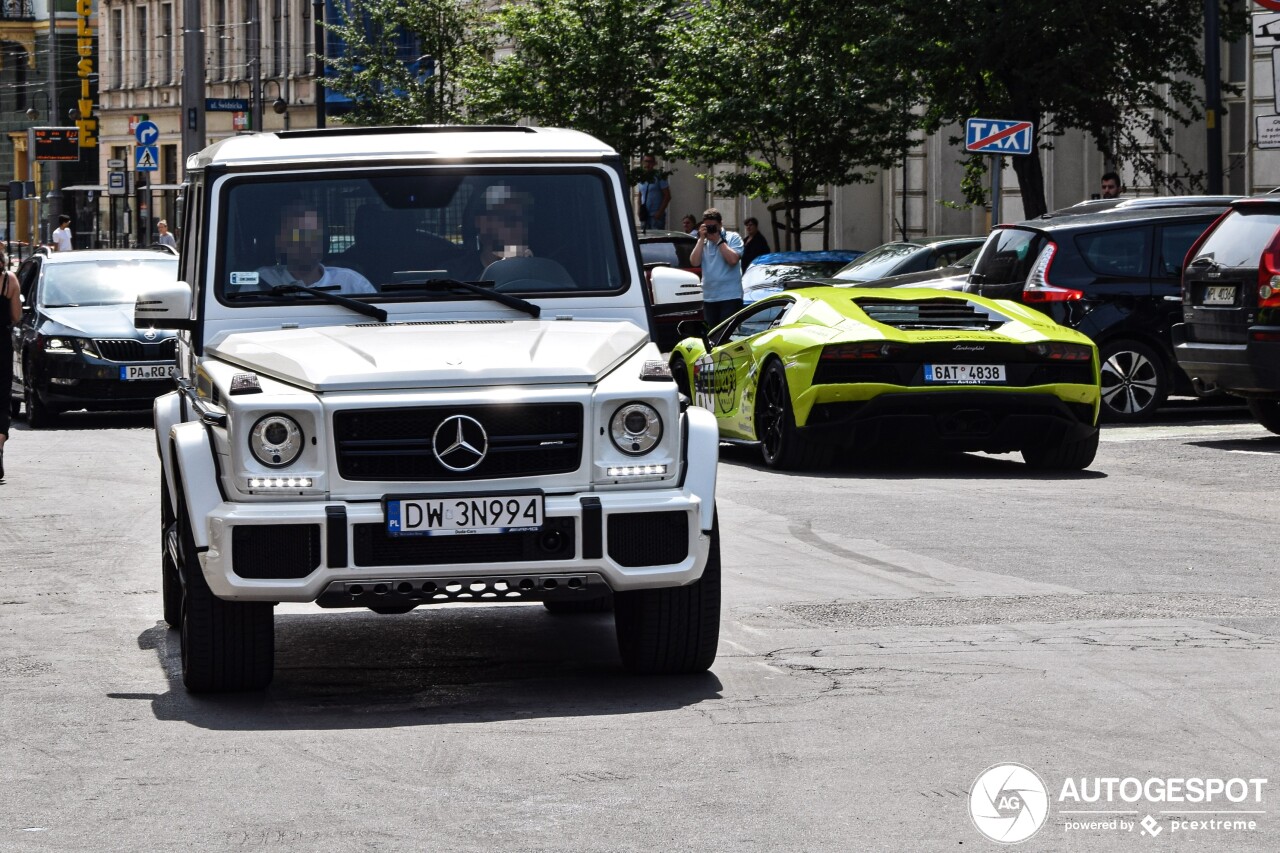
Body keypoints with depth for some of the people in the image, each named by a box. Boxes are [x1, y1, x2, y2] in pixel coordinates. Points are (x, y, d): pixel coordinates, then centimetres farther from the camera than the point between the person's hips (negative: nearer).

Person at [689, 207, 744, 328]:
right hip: (709, 297, 6)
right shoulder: (703, 242, 13)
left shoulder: (733, 238, 0)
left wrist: (718, 240, -10)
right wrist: (702, 239, -3)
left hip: (730, 296, -6)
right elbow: (694, 262, 0)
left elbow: (733, 259, -15)